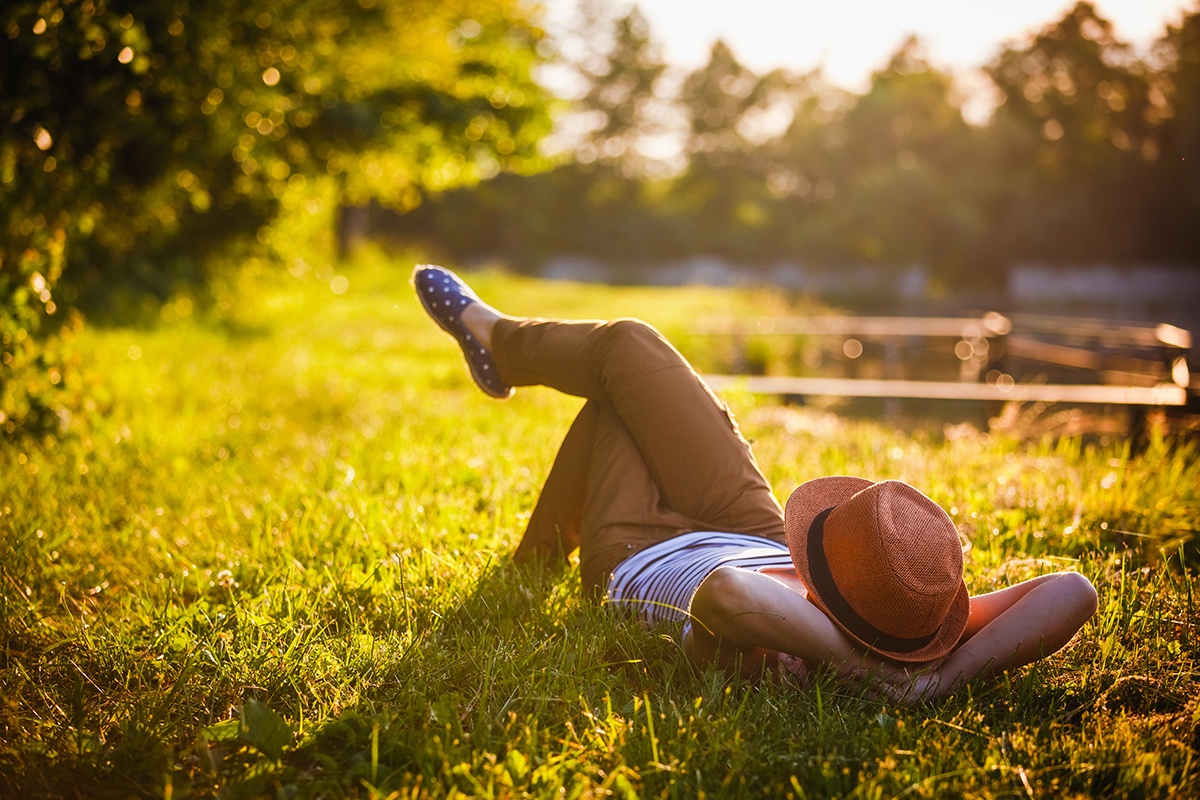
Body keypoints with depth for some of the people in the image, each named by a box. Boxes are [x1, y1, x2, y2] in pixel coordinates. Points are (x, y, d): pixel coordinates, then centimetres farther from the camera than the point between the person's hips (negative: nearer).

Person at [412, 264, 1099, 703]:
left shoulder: (758, 646, -53)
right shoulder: (931, 625, -41)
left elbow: (726, 591, -76)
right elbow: (1074, 590, -50)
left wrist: (866, 667, -64)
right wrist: (947, 675, -52)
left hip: (633, 554, -3)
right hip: (750, 529, 4)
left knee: (624, 346, 16)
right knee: (625, 347, 23)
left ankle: (494, 335, 54)